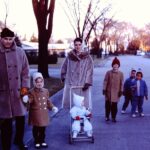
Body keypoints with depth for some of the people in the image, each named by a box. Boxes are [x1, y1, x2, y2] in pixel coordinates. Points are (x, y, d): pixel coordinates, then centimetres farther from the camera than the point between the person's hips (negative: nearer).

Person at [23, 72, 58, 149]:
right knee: (36, 128, 7)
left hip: (44, 113, 5)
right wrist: (26, 100, -41)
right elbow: (29, 101, -19)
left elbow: (48, 101, 15)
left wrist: (52, 107, 6)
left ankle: (42, 141, 27)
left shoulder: (46, 91, 7)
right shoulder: (31, 92, -10)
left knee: (43, 128, 13)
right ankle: (37, 142, 20)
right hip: (35, 114, -4)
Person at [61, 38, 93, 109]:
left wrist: (87, 83, -12)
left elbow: (89, 71, -5)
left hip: (82, 84, -3)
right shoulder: (70, 56, 5)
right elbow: (64, 68, 18)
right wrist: (64, 78, 13)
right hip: (71, 84, 3)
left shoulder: (87, 57, -3)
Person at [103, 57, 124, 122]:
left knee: (114, 105, 0)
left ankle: (113, 117, 11)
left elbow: (121, 83, 3)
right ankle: (107, 116, 20)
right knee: (108, 104, 7)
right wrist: (104, 89, -4)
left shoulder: (121, 73, 2)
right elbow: (105, 81, 0)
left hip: (116, 92, 0)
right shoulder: (108, 73, 0)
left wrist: (121, 91, -1)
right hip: (109, 91, 0)